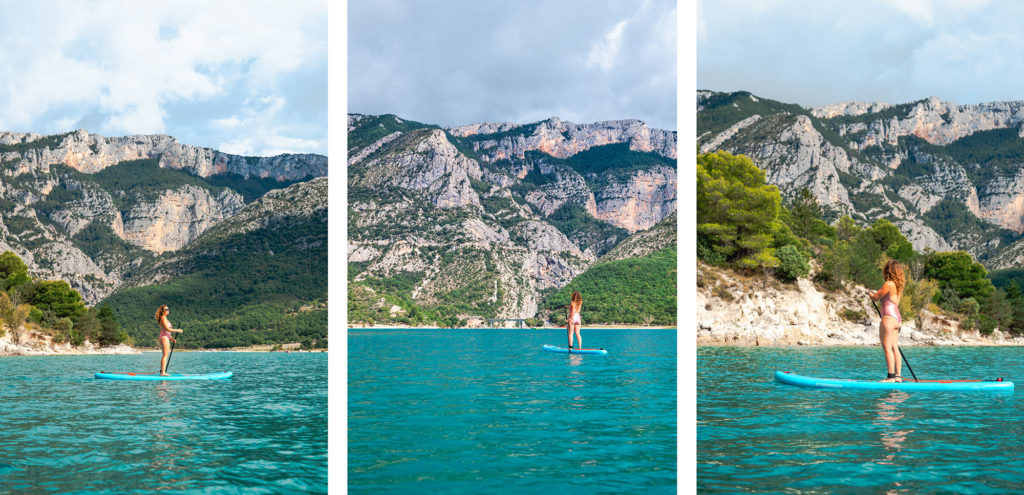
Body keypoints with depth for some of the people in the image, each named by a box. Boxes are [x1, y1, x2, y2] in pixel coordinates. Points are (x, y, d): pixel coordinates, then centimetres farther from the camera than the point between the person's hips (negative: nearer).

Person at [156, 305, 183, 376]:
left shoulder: (164, 318, 21)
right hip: (164, 337, -10)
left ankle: (162, 372, 13)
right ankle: (163, 372, -14)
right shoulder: (163, 318, -9)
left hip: (166, 337, 10)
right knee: (165, 355, -11)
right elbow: (167, 329, -16)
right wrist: (177, 330, -8)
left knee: (165, 355, 11)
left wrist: (171, 338, 16)